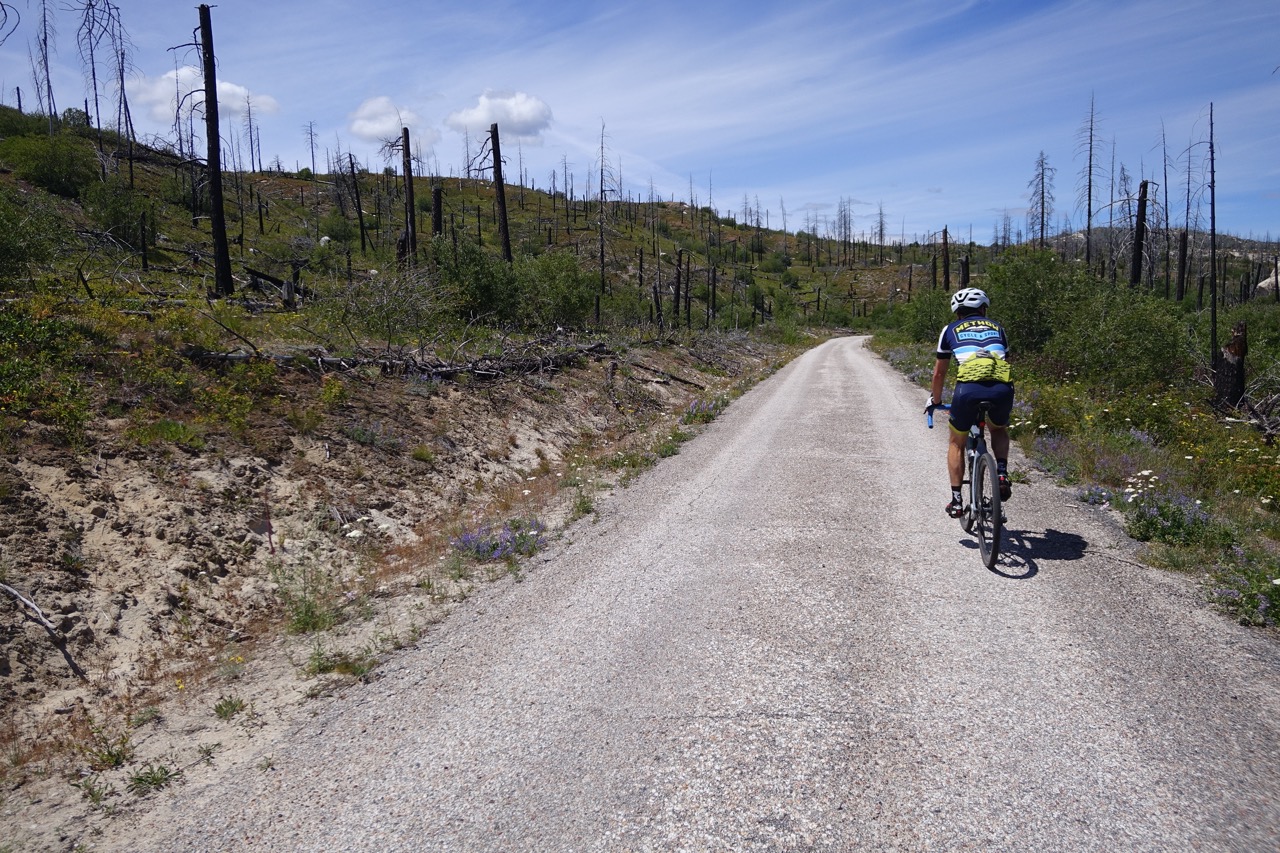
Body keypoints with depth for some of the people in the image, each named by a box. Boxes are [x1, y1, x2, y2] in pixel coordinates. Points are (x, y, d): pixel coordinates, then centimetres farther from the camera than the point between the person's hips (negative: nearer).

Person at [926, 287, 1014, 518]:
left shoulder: (951, 329, 23)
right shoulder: (996, 327, 28)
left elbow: (939, 372, 26)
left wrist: (935, 400, 41)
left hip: (968, 389, -2)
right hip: (1002, 389, 2)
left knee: (957, 444, 21)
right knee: (999, 430, 34)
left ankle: (956, 501, 16)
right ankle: (1002, 474, 12)